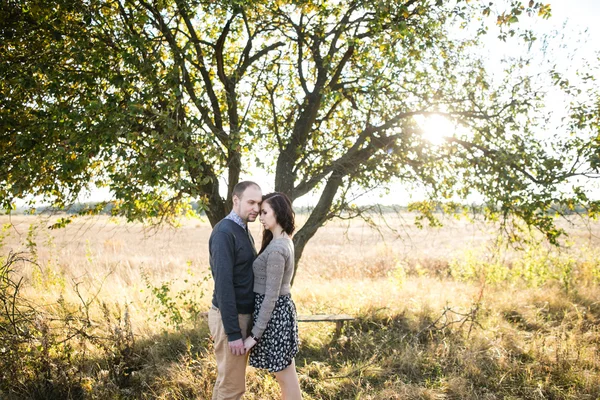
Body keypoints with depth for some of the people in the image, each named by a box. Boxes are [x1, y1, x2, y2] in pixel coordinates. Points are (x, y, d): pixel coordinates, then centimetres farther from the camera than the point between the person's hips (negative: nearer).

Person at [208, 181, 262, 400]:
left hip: (243, 315, 9)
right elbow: (223, 284, -23)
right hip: (230, 318, -9)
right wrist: (233, 332, -24)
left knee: (234, 381, 18)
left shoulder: (243, 231, 11)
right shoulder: (224, 232, -19)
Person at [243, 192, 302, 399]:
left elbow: (271, 295, -22)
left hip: (272, 312, -10)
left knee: (285, 376, 5)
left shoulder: (276, 249, -23)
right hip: (282, 307, 10)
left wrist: (255, 334, -18)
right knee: (286, 374, 19)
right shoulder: (284, 241, 8)